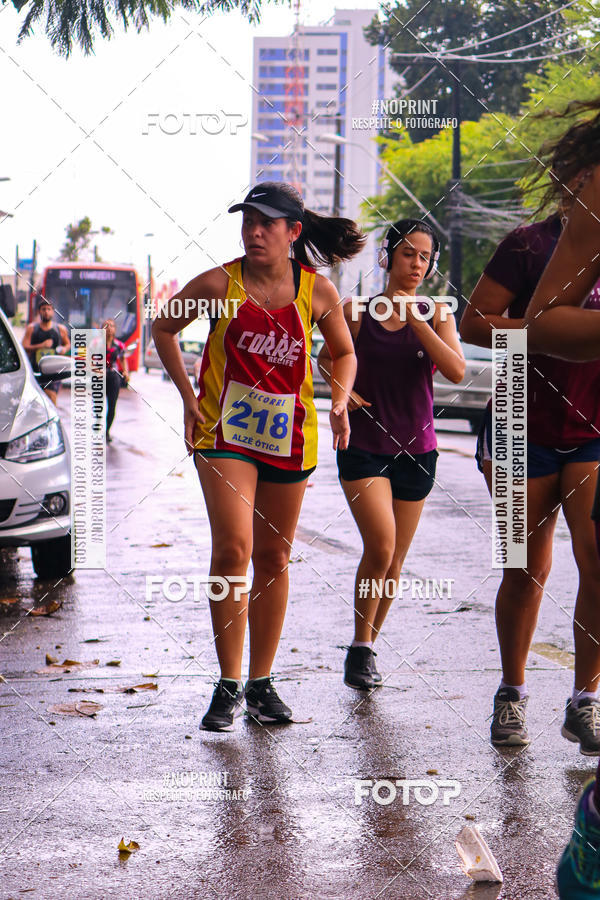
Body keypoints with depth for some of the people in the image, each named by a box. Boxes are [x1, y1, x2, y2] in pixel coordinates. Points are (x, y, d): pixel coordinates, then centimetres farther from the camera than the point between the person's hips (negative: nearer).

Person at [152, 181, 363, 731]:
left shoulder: (317, 291, -1)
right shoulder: (219, 284, -6)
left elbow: (344, 353, 14)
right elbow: (164, 328, 9)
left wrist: (340, 401, -5)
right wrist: (188, 397, 2)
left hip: (289, 435, 3)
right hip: (224, 431, -2)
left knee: (274, 557, 9)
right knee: (233, 548, -16)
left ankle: (261, 683, 21)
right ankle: (228, 686, -8)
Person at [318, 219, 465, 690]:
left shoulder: (437, 315, 2)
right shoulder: (357, 312, 0)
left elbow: (456, 371, -14)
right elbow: (327, 357, 17)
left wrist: (415, 319, -18)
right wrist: (342, 389, -3)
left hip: (415, 448, 2)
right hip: (363, 446, -2)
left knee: (394, 561, 8)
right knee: (380, 545, -18)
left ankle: (367, 648, 27)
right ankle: (360, 647, -1)